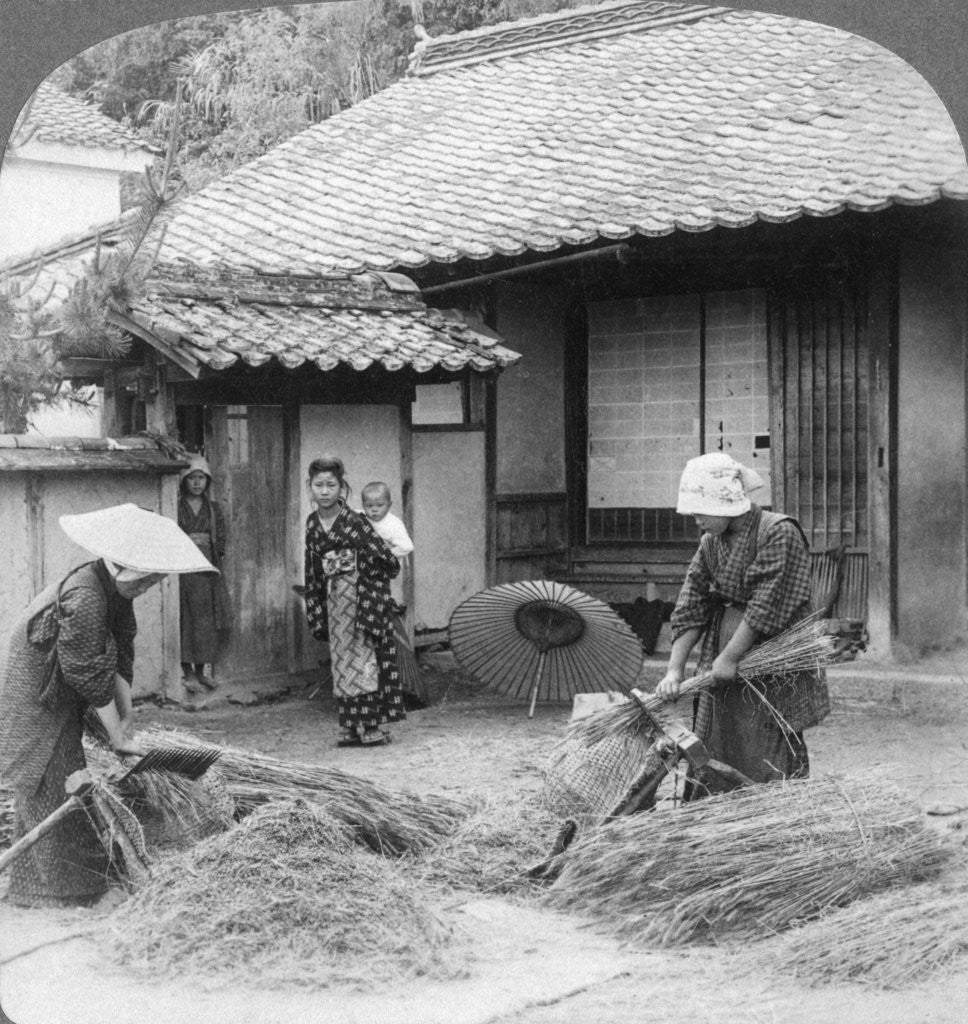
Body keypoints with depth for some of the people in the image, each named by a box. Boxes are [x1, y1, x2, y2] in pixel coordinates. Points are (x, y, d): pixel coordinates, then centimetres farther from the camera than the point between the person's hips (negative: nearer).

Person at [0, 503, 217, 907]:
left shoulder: (114, 588, -1)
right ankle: (56, 889, 4)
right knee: (51, 789, -5)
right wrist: (118, 737, -19)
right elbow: (90, 675, -27)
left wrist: (124, 710, -3)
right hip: (35, 703, -9)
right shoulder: (83, 598, -30)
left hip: (61, 703, 9)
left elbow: (121, 653, 4)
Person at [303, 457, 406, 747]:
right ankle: (351, 728, 13)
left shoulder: (353, 521, -13)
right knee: (341, 662, 8)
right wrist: (314, 607, 13)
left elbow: (379, 555, -12)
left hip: (361, 595, -6)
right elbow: (313, 569, 14)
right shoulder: (312, 523, 7)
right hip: (334, 598, 7)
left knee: (363, 657, -6)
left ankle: (373, 727, -2)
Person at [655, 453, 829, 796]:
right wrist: (675, 668, -4)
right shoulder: (711, 543, 9)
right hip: (721, 673, 7)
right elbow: (690, 607, 5)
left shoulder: (780, 533, -13)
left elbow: (767, 607, -18)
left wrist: (729, 658, -15)